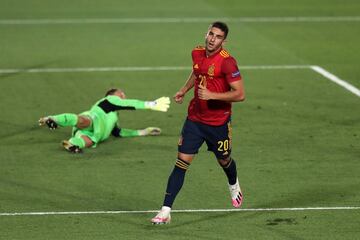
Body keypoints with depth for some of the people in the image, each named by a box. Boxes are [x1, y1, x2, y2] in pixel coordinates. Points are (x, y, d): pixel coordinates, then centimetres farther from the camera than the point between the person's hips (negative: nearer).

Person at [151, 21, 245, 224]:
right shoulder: (197, 53, 1)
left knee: (224, 160, 17)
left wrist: (212, 95, -27)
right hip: (195, 118, 4)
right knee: (182, 161, -6)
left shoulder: (227, 61, -18)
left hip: (219, 122, -4)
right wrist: (184, 90, 17)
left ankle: (234, 186, 54)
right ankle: (166, 211, -9)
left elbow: (240, 94, -21)